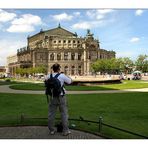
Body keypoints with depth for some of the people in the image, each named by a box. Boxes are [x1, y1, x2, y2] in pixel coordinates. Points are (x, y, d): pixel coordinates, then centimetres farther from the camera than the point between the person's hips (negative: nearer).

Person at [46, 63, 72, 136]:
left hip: (52, 97, 3)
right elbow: (70, 81, 2)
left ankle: (51, 130, 21)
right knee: (64, 114, 7)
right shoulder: (62, 76, -12)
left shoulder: (49, 76, -2)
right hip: (61, 97, -3)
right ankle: (65, 130, 12)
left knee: (51, 113, 12)